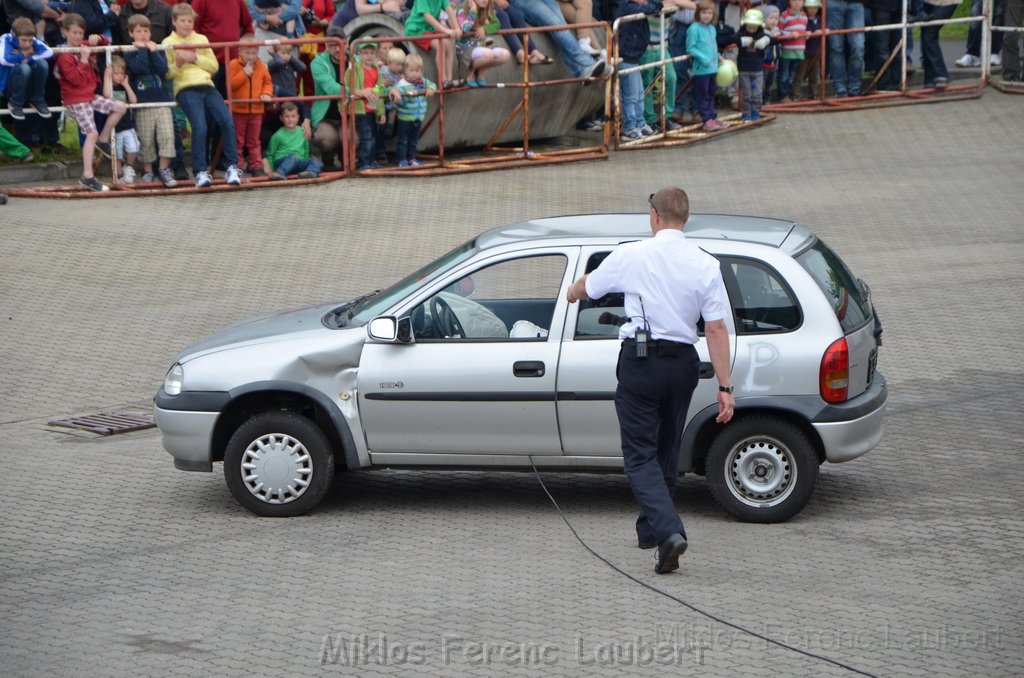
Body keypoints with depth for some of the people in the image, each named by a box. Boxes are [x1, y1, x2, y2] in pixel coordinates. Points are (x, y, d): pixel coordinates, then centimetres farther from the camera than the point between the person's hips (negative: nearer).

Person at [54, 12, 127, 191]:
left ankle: (103, 140, 17)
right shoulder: (64, 56, -15)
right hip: (75, 100, -8)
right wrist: (84, 60, -25)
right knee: (92, 133, -17)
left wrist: (98, 39, 0)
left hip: (90, 95, 8)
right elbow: (76, 79, -22)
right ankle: (87, 176, -16)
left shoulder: (85, 47, 8)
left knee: (120, 107, 5)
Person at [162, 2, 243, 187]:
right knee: (200, 127, -23)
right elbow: (167, 73, 4)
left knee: (227, 122, -15)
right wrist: (178, 64, -15)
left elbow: (213, 66, 12)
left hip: (207, 86, 4)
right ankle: (200, 172, -15)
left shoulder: (201, 39, 18)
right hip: (186, 89, -4)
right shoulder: (168, 43, 8)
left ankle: (232, 167, -7)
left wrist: (195, 58, -2)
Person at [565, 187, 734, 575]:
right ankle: (650, 530, 31)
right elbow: (716, 329, -4)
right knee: (666, 451, 19)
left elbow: (587, 288, 12)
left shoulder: (631, 256, -5)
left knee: (640, 454, -3)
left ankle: (669, 531, -22)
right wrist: (724, 386, -1)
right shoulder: (706, 265, -1)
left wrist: (571, 292, 37)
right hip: (683, 361, 4)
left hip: (640, 359, -4)